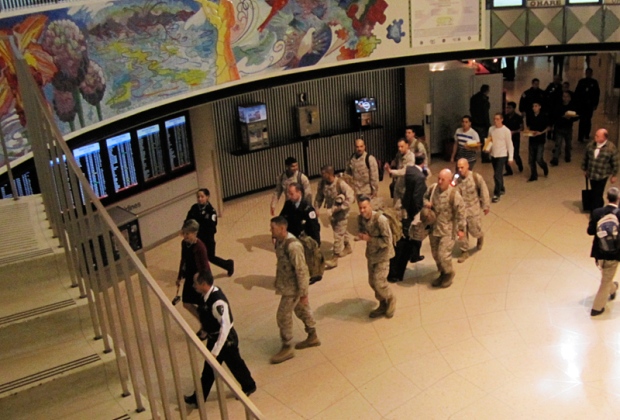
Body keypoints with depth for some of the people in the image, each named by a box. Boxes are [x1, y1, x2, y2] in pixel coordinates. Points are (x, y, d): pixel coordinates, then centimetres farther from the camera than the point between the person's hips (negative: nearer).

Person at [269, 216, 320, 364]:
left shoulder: (292, 246, -29)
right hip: (288, 284, 9)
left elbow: (301, 270, -26)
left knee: (283, 316, -1)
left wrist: (303, 293, -23)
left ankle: (287, 349, 13)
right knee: (302, 310, 22)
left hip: (294, 287, -9)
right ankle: (312, 337, 40)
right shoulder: (280, 241, -1)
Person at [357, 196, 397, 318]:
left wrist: (370, 239, -25)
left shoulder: (380, 219, -27)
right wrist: (361, 236, -11)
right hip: (371, 254, 7)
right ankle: (383, 305, 33)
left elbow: (387, 240, -24)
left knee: (379, 281, -11)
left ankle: (390, 300, 19)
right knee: (372, 282, 12)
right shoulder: (360, 218, -8)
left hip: (382, 254, -6)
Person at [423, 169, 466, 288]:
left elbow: (460, 212, -14)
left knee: (443, 255, -6)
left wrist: (461, 229, -11)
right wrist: (426, 203, -8)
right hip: (433, 228, 6)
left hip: (447, 230, -6)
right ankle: (442, 273, 39)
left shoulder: (454, 194, -21)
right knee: (435, 254, 16)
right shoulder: (432, 188, -6)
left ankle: (449, 274, 22)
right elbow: (425, 197, 15)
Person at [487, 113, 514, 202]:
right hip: (493, 155, 5)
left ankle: (496, 194, -5)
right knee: (498, 174, 17)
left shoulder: (506, 131, -12)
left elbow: (509, 145, -9)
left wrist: (510, 158, -9)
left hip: (502, 156, -5)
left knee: (497, 175, -11)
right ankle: (501, 189, 35)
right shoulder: (491, 129, 2)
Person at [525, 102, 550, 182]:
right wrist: (529, 131, -5)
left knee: (539, 159, -9)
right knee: (531, 160, 6)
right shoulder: (530, 116, 3)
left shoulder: (543, 116, -7)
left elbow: (548, 128, -1)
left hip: (540, 140, -4)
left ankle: (545, 167, 24)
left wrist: (541, 132, -16)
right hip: (532, 140, 4)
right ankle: (534, 176, 20)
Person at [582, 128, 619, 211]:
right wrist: (584, 169, 17)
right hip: (591, 174, 5)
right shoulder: (591, 145, -2)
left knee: (597, 195, -4)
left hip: (602, 176, -5)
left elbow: (615, 163, -5)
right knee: (595, 194, 17)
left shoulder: (611, 148, -14)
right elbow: (585, 158, 11)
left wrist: (614, 175, -1)